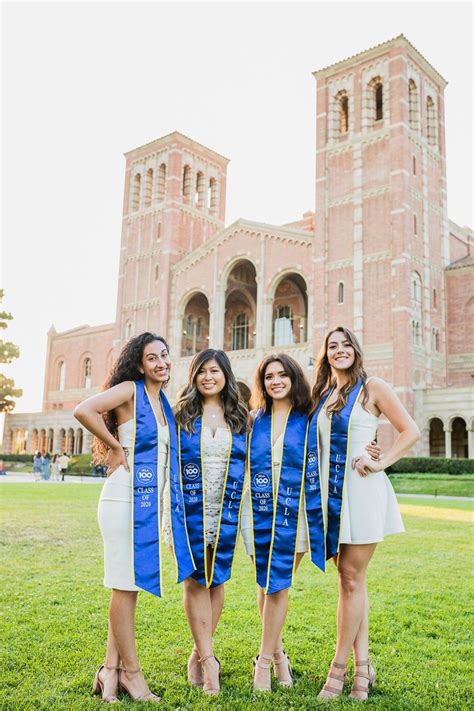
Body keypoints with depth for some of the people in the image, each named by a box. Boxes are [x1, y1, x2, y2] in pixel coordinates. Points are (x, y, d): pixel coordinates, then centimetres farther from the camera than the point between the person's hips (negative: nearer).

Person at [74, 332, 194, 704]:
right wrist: (116, 447, -13)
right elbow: (84, 410, -23)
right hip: (126, 499, -8)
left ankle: (111, 669, 22)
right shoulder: (130, 390, -7)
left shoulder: (166, 403, 14)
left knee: (131, 585, 12)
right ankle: (131, 672, 14)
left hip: (154, 503, 8)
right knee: (126, 585, 2)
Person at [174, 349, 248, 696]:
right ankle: (209, 659, 8)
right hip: (191, 508, -2)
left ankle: (200, 653, 23)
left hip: (228, 509, 2)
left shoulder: (241, 417, 7)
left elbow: (251, 463, 11)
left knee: (217, 579, 7)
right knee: (196, 579, -1)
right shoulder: (182, 415, 2)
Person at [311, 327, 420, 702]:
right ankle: (363, 665, 18)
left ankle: (339, 669, 9)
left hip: (360, 490, -6)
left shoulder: (372, 388, -2)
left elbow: (411, 431, -4)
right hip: (330, 491, 6)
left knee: (352, 578, -1)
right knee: (349, 578, 9)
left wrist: (381, 463, -11)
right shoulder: (322, 395, 13)